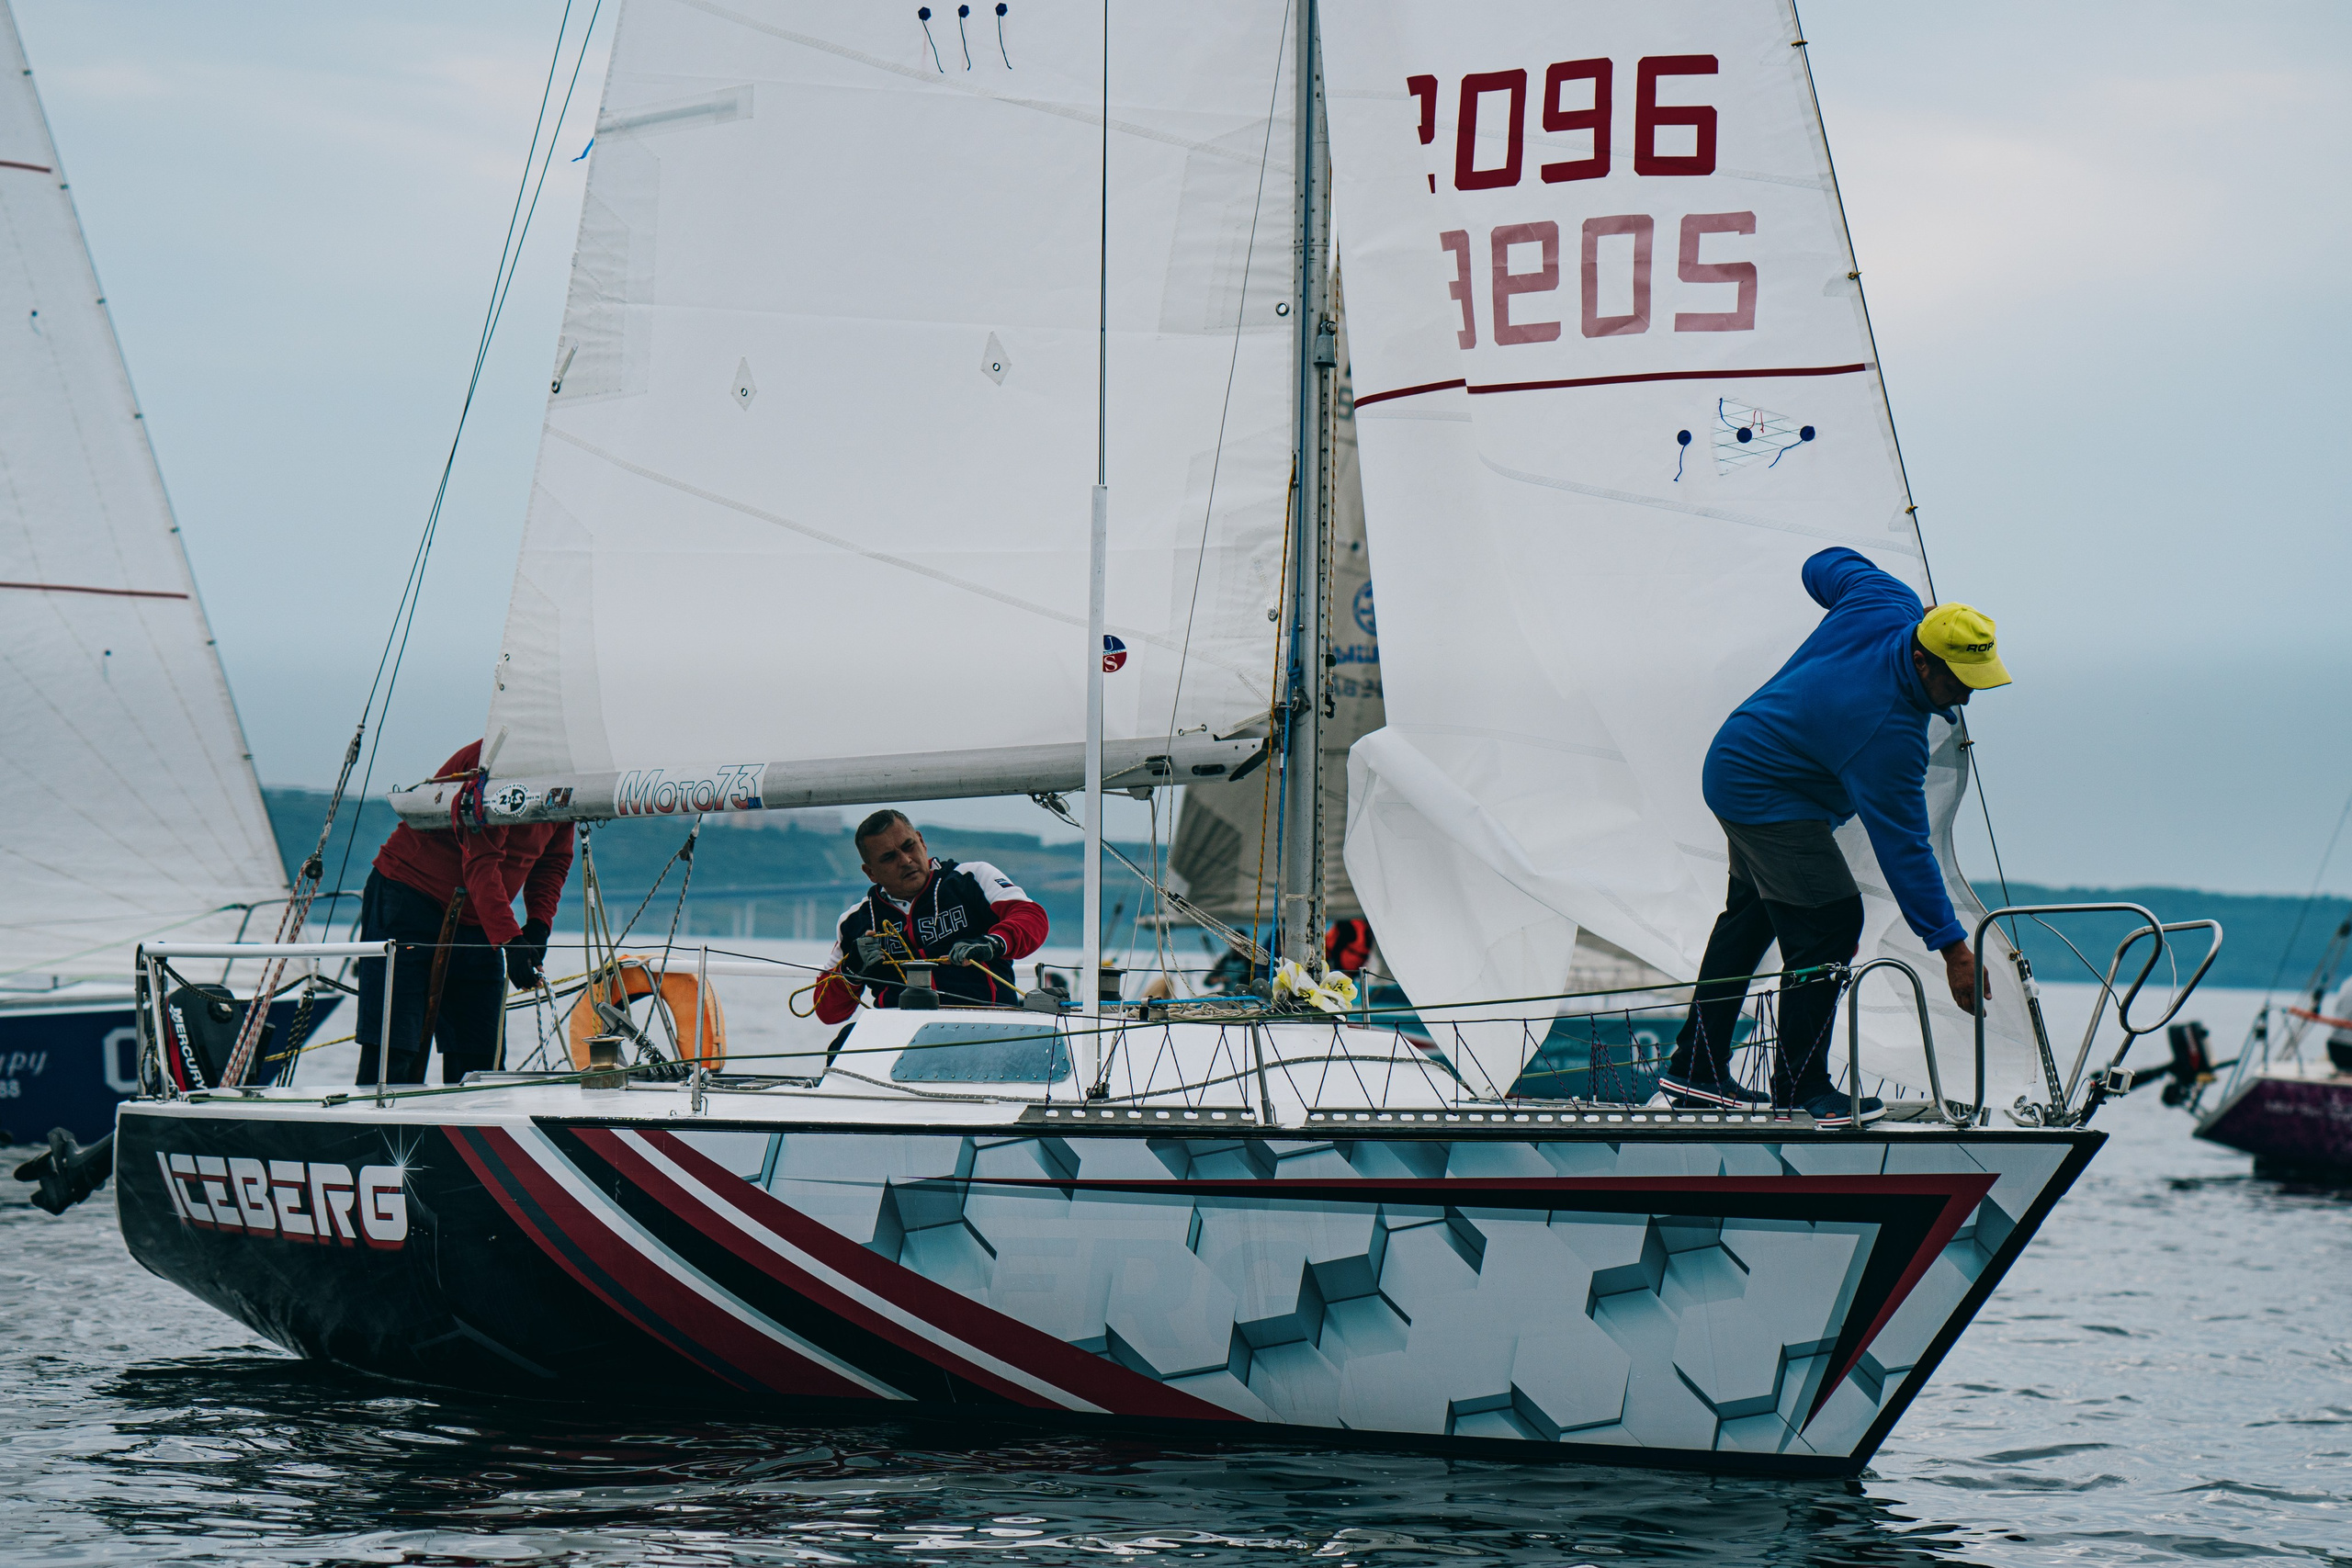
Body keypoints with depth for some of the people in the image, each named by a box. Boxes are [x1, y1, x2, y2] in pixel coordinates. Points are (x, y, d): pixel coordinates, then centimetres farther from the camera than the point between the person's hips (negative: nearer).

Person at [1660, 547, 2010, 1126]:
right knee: (1829, 923, -13)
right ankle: (1801, 1090, -5)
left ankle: (1696, 1068, 30)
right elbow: (1903, 847, -30)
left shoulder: (1888, 604, -15)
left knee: (1751, 914, 20)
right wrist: (1952, 947, -26)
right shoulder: (1888, 735, -34)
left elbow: (1827, 566, 7)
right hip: (1769, 800, -11)